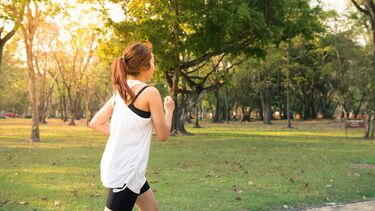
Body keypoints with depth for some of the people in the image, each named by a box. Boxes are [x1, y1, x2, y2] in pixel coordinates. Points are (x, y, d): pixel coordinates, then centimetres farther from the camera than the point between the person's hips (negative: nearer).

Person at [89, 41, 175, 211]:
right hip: (125, 171, -9)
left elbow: (95, 123, 10)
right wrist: (169, 110, 10)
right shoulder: (150, 93, -15)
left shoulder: (120, 91, 7)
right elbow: (163, 134, -7)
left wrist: (124, 133, 10)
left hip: (116, 166, 9)